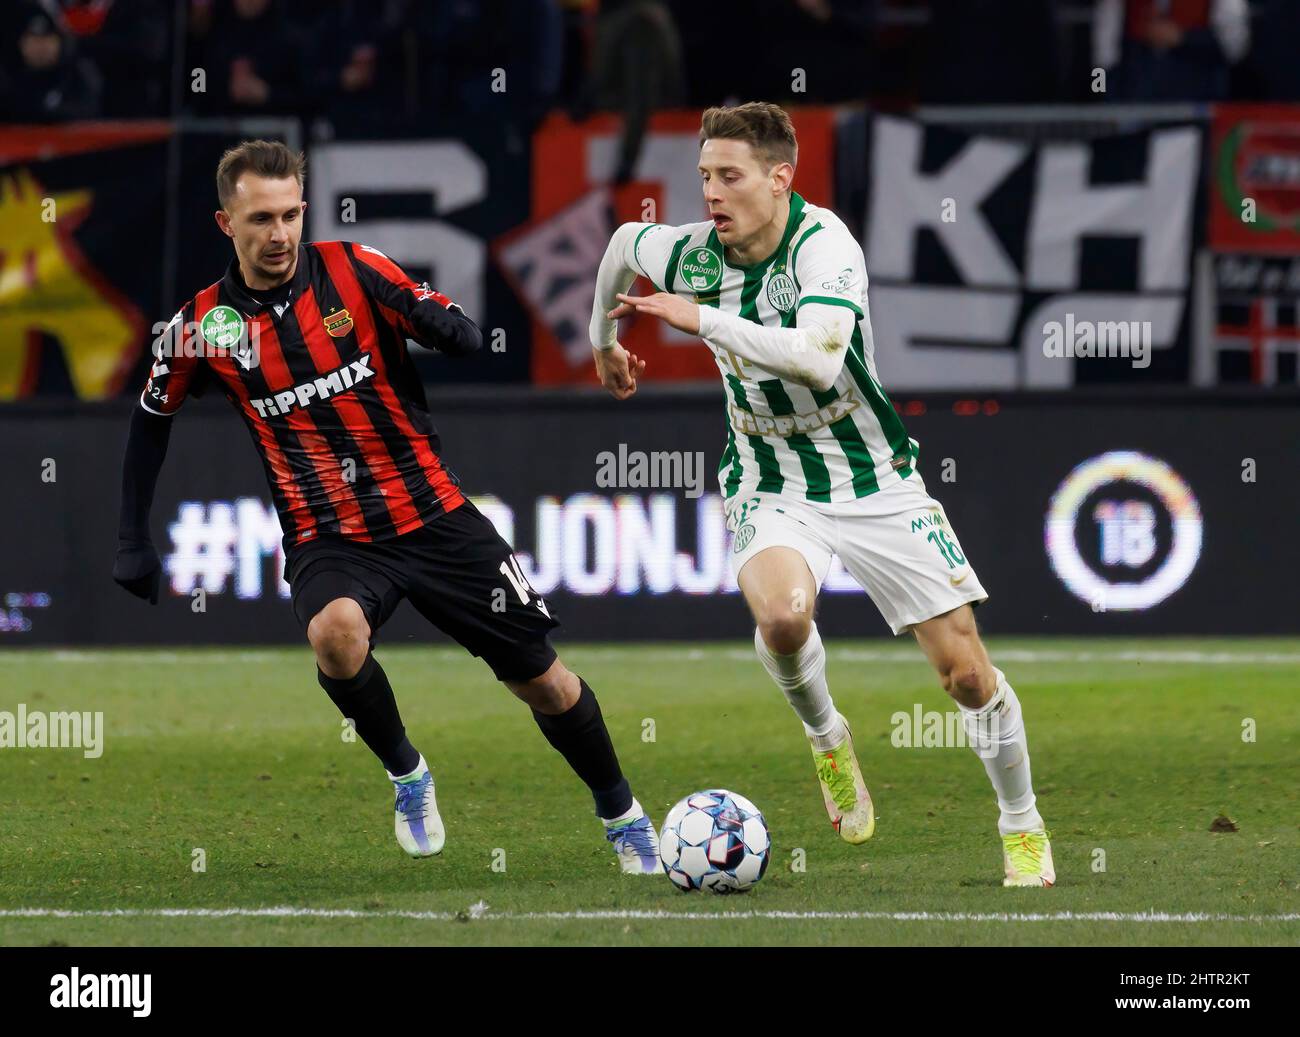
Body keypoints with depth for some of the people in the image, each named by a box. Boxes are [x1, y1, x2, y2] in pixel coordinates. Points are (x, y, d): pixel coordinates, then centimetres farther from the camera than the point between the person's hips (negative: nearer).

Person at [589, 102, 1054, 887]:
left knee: (964, 667, -2)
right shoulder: (692, 254, -8)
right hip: (772, 489, 2)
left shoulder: (823, 243, -23)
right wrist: (604, 341, 29)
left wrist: (704, 320, -35)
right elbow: (624, 241, 17)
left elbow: (819, 357, -39)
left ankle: (1023, 828, 21)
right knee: (782, 614, -31)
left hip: (875, 481, -2)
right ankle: (826, 736, 0)